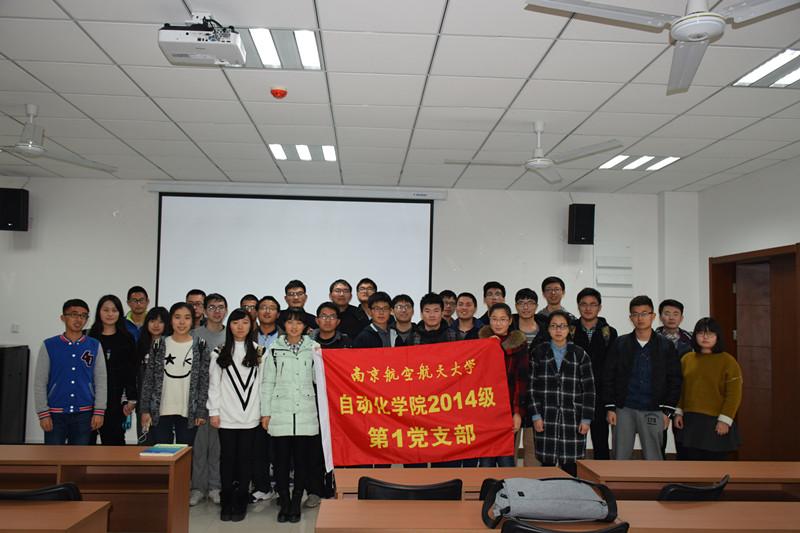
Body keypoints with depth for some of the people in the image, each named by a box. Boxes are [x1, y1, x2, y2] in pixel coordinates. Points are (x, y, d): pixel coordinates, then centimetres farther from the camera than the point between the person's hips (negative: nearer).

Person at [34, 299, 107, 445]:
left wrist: (99, 412, -3)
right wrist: (43, 413, -5)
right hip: (55, 414, -1)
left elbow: (101, 382, 2)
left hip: (84, 414, 1)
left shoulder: (95, 346, 3)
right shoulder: (49, 346, 0)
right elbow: (40, 383, 0)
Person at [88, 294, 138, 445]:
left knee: (113, 441, 1)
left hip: (116, 401, 0)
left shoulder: (127, 339, 5)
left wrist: (131, 399, -1)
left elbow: (131, 372, 4)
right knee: (87, 441, 3)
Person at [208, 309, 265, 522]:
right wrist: (213, 412, -2)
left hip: (250, 415, 0)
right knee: (227, 458, 5)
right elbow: (214, 384, 3)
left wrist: (265, 411, -1)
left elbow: (263, 383, 3)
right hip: (227, 416, 0)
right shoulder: (220, 353, 4)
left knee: (245, 459, 4)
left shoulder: (259, 352, 4)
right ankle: (226, 503, 15)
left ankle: (240, 503, 14)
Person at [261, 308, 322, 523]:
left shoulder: (314, 348, 4)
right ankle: (284, 503, 18)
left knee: (302, 460, 5)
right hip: (280, 413, 0)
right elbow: (267, 383, 6)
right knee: (282, 460, 4)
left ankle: (296, 504, 18)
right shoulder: (274, 349, 4)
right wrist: (265, 412, 3)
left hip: (306, 413, 0)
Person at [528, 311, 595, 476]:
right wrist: (536, 415, -4)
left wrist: (586, 419, -2)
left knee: (570, 466, 0)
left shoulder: (580, 355, 5)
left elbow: (589, 388, 3)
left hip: (572, 418, 0)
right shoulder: (538, 353, 5)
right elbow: (531, 386, 3)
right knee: (547, 463, 2)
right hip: (546, 419, 0)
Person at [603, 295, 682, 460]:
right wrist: (610, 408, -1)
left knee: (653, 459, 3)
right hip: (623, 410, 1)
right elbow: (608, 377, 5)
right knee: (620, 458, 6)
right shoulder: (620, 344, 4)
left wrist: (667, 411, -2)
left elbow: (674, 380, 3)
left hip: (653, 411, -1)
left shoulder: (666, 346, 3)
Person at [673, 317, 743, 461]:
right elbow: (680, 389, 12)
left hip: (715, 422, -4)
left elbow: (734, 394, -8)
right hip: (689, 421, 4)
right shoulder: (687, 359, 8)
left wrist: (725, 420, -13)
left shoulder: (728, 361, -5)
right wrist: (678, 412, 5)